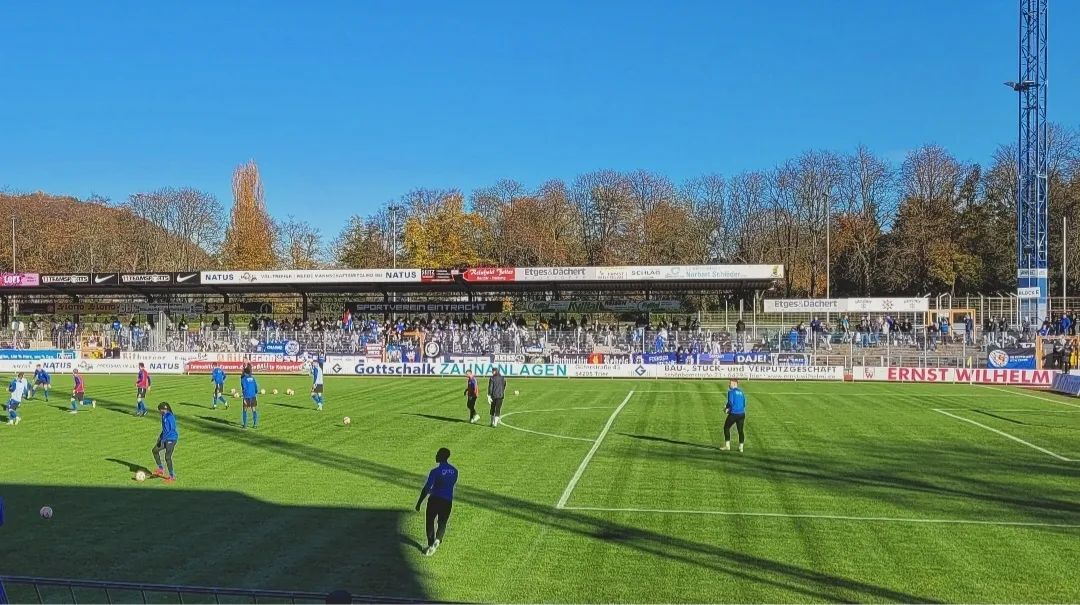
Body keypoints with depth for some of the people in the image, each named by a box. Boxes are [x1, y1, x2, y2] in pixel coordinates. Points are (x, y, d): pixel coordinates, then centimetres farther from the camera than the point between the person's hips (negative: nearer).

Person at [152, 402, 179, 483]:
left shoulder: (169, 417, -20)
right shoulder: (164, 416, 8)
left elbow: (172, 429, -24)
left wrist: (163, 438, -21)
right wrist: (161, 436, 15)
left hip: (171, 439, -10)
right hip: (166, 439, 10)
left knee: (167, 457, -7)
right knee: (155, 450, 12)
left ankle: (172, 476, 4)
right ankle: (161, 469, 21)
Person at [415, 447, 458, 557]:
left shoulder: (436, 471, -15)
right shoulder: (454, 471, 4)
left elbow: (426, 488, -15)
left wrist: (419, 503, -6)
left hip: (434, 499, -4)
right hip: (448, 501, 4)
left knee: (430, 522, 15)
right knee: (442, 524, 13)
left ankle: (431, 545, 17)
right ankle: (437, 540, -14)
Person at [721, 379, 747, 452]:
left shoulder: (731, 392, -7)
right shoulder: (741, 392, 13)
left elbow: (730, 402, -18)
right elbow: (744, 404, 17)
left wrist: (727, 408, 1)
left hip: (733, 414, -6)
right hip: (742, 413, 6)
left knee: (726, 428, 9)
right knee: (740, 430, 11)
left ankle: (727, 445, 7)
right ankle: (741, 447, 9)